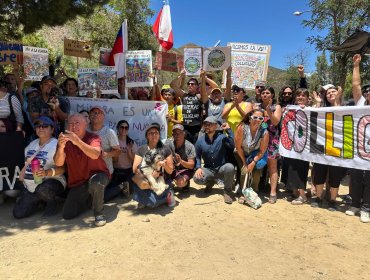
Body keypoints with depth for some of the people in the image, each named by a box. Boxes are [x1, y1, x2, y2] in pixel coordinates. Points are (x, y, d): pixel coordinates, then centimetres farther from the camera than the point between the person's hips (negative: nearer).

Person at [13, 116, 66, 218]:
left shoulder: (56, 144, -11)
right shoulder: (32, 144, 14)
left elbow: (62, 168, -20)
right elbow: (26, 165, 23)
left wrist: (47, 172, -35)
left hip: (51, 182, -7)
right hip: (30, 187, 7)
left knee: (42, 189, -40)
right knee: (18, 213, -6)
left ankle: (51, 202, -6)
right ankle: (40, 200, 21)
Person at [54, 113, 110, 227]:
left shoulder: (93, 138, -14)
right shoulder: (65, 141, -3)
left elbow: (95, 155, -35)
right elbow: (58, 163, -16)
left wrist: (77, 141, -48)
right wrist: (61, 147, -35)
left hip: (97, 175, -4)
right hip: (77, 183, 4)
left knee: (95, 181, -40)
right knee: (67, 215, -3)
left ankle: (99, 213, -16)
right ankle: (89, 198, 25)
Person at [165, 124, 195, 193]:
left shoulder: (190, 146, -16)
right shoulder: (168, 142, -10)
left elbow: (191, 165, -16)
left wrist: (181, 161, -35)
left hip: (185, 170, -3)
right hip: (172, 168, 3)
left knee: (180, 183, -32)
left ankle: (186, 183, 5)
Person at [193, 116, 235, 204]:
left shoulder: (222, 137, -8)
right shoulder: (200, 140, 1)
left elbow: (233, 145, -27)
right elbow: (197, 157, 7)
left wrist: (228, 130, -23)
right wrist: (198, 168, -11)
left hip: (222, 169, -2)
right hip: (208, 170, 2)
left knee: (230, 167, -36)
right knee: (197, 178, -27)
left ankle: (227, 191, -9)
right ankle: (210, 182, 12)